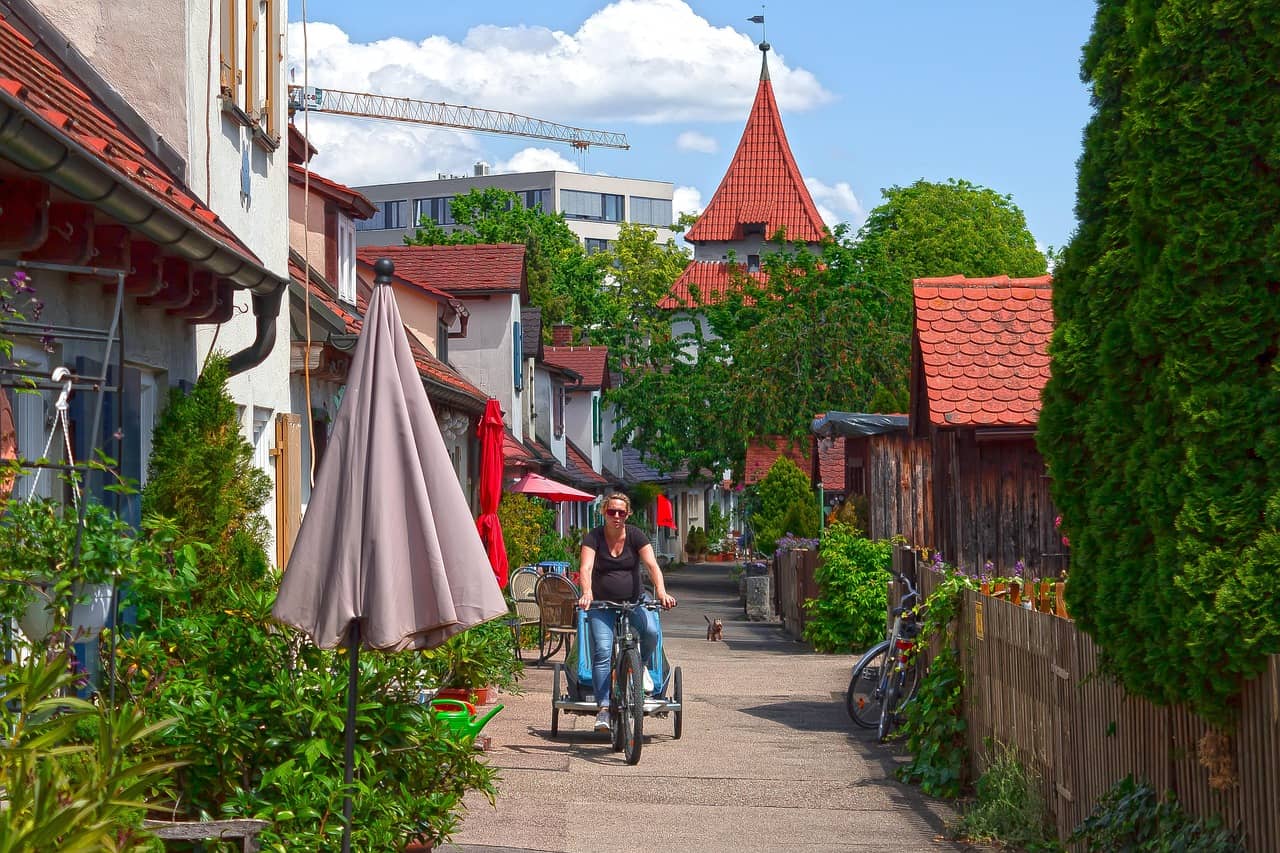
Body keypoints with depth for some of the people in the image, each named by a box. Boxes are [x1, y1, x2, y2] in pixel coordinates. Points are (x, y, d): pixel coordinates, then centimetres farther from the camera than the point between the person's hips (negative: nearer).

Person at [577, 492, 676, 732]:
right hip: (602, 604, -1)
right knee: (603, 650, -18)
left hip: (634, 600, 1)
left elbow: (652, 565, -15)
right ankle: (603, 707, -17)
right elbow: (586, 568, -20)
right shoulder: (594, 537, -6)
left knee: (651, 631, -26)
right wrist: (586, 593, -40)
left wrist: (661, 591, -33)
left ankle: (643, 666, 7)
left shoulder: (635, 535, -3)